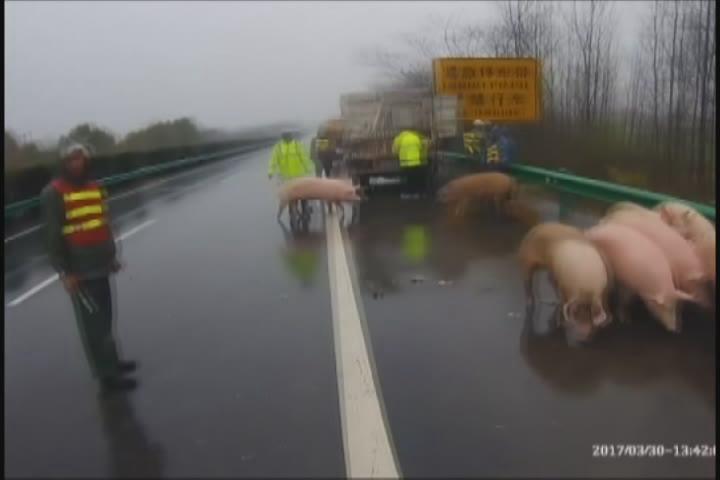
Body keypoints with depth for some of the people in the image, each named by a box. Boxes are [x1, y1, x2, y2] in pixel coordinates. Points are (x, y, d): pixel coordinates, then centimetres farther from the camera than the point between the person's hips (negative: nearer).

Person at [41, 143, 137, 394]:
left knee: (104, 318, 19)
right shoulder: (53, 194, -11)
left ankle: (112, 361, 34)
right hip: (78, 272, -7)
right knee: (92, 324, -1)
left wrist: (112, 255, 21)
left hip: (100, 267, 7)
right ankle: (106, 376, 6)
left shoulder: (95, 188, 11)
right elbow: (52, 235, -12)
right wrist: (64, 271, -14)